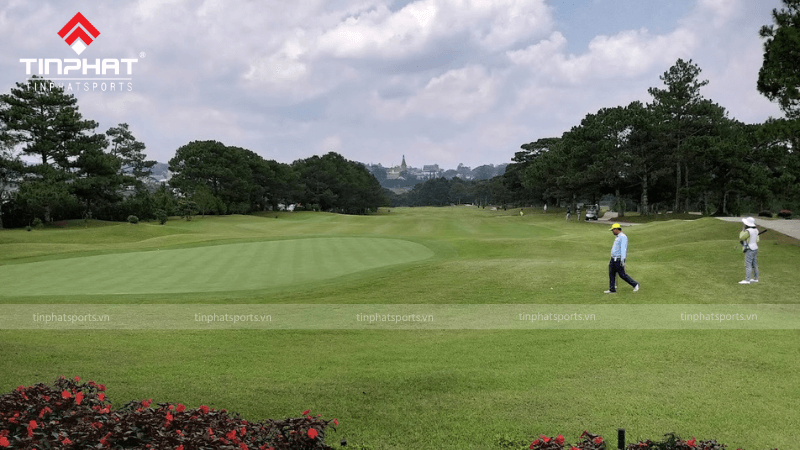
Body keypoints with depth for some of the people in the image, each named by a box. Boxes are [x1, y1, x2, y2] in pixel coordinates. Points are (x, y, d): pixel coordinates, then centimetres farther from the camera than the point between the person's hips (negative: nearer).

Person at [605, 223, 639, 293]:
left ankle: (635, 284, 10)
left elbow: (623, 249, -23)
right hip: (613, 259, 9)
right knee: (611, 274, 5)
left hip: (619, 260, -9)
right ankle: (612, 290, 8)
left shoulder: (623, 237, -15)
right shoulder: (618, 237, 16)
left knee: (622, 274, -4)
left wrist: (622, 260, -29)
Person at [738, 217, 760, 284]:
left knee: (748, 265, -9)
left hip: (749, 250, -9)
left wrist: (743, 230, -6)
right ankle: (755, 279, 19)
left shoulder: (748, 231, -20)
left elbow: (741, 238, -12)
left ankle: (747, 280, -10)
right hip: (755, 249, 9)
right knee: (754, 265, 14)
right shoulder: (755, 230, 7)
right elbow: (757, 240, 12)